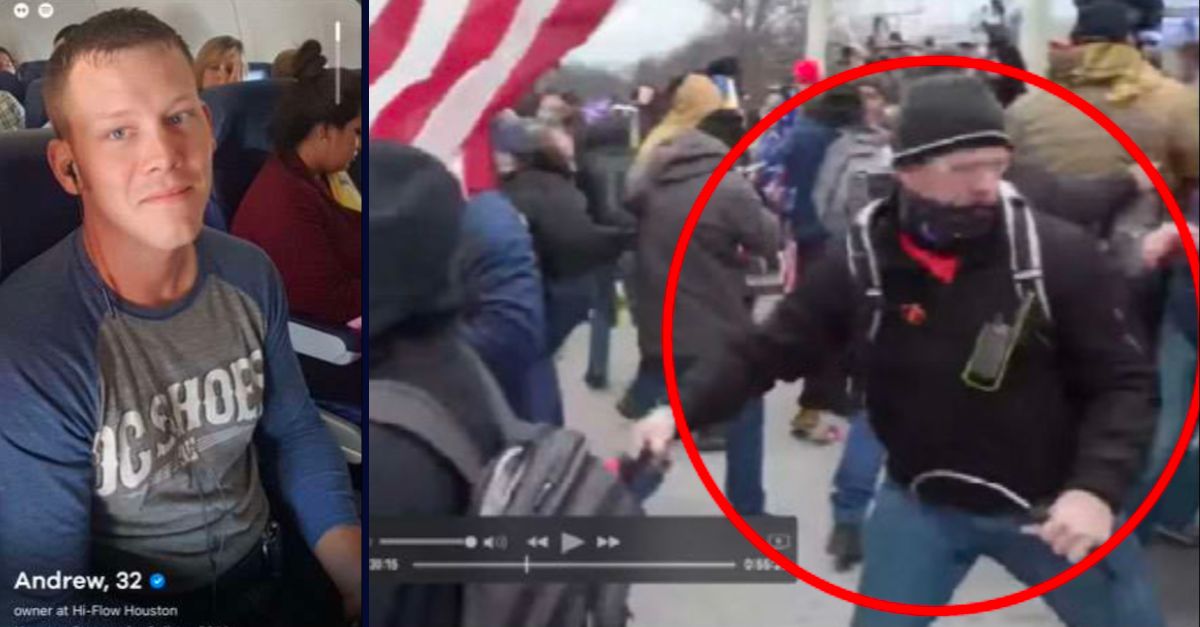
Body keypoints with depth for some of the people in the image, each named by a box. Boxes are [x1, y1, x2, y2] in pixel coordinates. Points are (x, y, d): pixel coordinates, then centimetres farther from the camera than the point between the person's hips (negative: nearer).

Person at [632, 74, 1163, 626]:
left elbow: (1124, 381, -11)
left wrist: (1097, 487, -25)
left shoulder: (1059, 253, -16)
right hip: (921, 502, 1)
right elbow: (765, 351, -4)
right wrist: (681, 409, -18)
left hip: (1050, 505, 0)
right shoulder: (859, 265, -12)